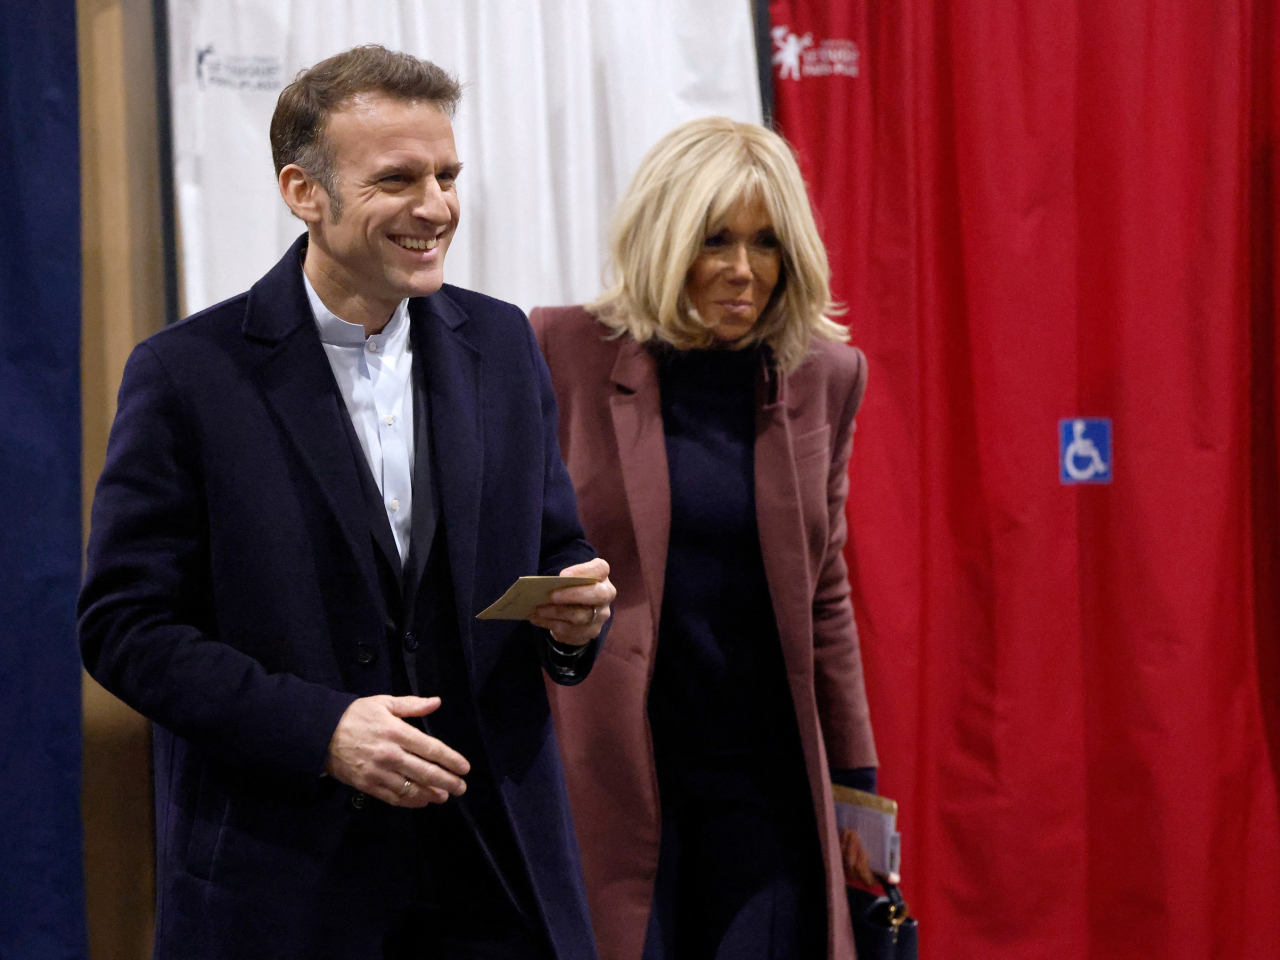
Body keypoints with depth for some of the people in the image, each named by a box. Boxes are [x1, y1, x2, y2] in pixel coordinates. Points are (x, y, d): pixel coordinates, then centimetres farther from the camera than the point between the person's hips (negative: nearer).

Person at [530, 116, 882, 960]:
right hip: (603, 775, -2)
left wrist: (857, 781, 14)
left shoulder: (825, 376, 6)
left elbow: (824, 595, 13)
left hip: (767, 784, 3)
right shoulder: (565, 352, -3)